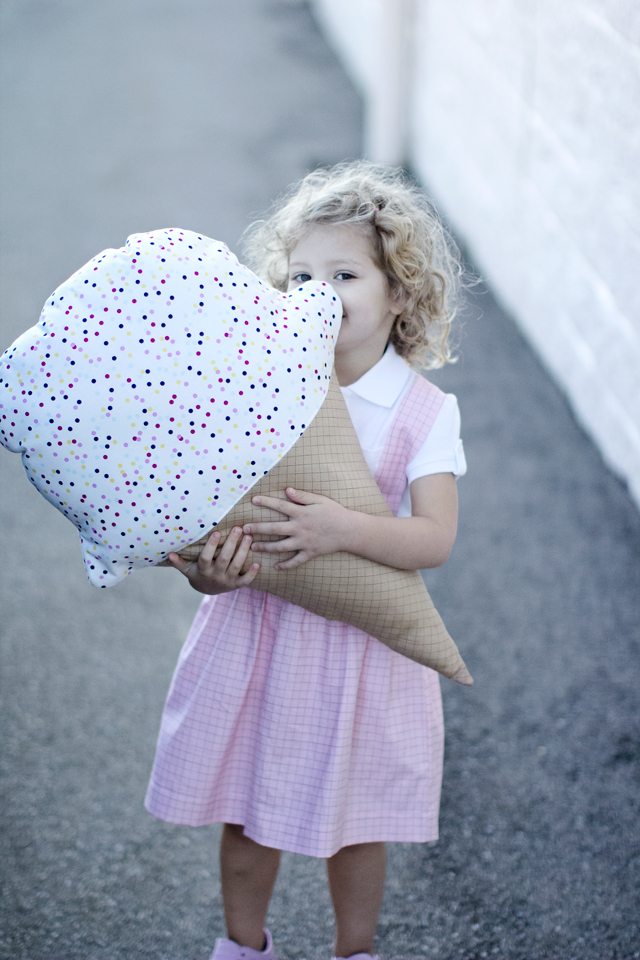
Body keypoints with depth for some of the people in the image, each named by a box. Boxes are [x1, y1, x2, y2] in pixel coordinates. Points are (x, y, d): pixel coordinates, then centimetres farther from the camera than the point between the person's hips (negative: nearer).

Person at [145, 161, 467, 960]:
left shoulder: (422, 410, -10)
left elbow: (435, 538, -18)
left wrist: (342, 529, -34)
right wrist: (205, 569, -22)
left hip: (363, 642, -2)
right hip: (257, 631, 2)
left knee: (354, 812, 13)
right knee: (247, 807, 15)